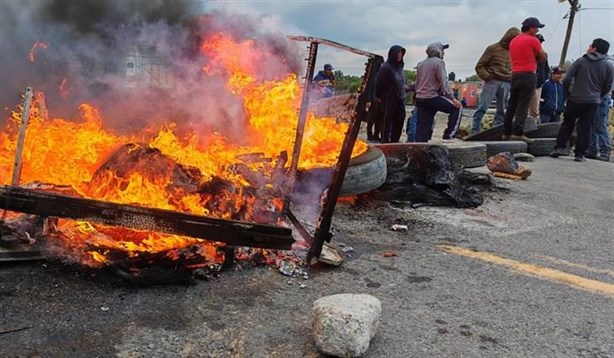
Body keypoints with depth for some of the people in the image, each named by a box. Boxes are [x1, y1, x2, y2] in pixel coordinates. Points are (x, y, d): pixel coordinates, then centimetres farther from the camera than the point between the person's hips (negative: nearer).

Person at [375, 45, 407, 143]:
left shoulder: (399, 66, 12)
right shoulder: (386, 67, -13)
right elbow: (379, 84, -11)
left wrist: (404, 87, 8)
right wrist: (379, 97, -5)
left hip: (400, 99, 8)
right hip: (389, 99, -8)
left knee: (399, 121, 9)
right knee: (388, 121, -2)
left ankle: (394, 142, 19)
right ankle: (385, 142, 5)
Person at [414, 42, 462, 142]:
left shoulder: (421, 64, 17)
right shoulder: (438, 62, -5)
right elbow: (444, 82, -13)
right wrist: (452, 98, -15)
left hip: (420, 98, 7)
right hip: (432, 98, -7)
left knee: (422, 126, 8)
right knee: (456, 108, 4)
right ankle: (449, 135, -1)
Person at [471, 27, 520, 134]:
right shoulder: (493, 48, -1)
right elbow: (480, 65, -1)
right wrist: (486, 76, -12)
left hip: (506, 84, 5)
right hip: (492, 82, -5)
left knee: (502, 110, 5)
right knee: (482, 107, -7)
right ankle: (474, 131, -4)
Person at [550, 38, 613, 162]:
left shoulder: (580, 61, 0)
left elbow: (567, 80, -5)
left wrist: (567, 94, 8)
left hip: (575, 100, -1)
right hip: (593, 102, 1)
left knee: (567, 124, 12)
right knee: (585, 128, 5)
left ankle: (560, 147, 5)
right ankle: (580, 154, 4)